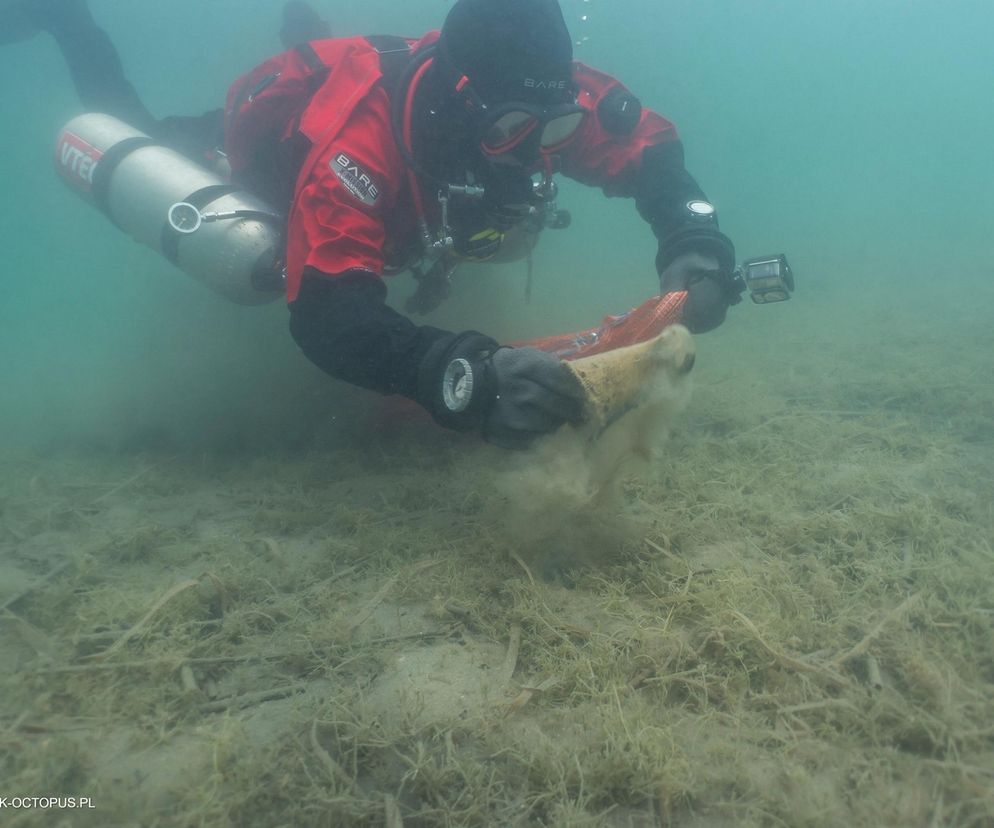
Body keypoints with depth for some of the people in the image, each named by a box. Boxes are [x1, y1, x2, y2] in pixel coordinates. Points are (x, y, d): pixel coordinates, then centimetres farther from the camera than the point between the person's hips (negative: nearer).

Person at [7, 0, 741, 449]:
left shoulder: (539, 96, -33)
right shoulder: (361, 134, -49)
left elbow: (649, 146, -23)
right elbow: (325, 315, -55)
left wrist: (693, 238, -43)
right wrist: (472, 378, -72)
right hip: (265, 146, -4)